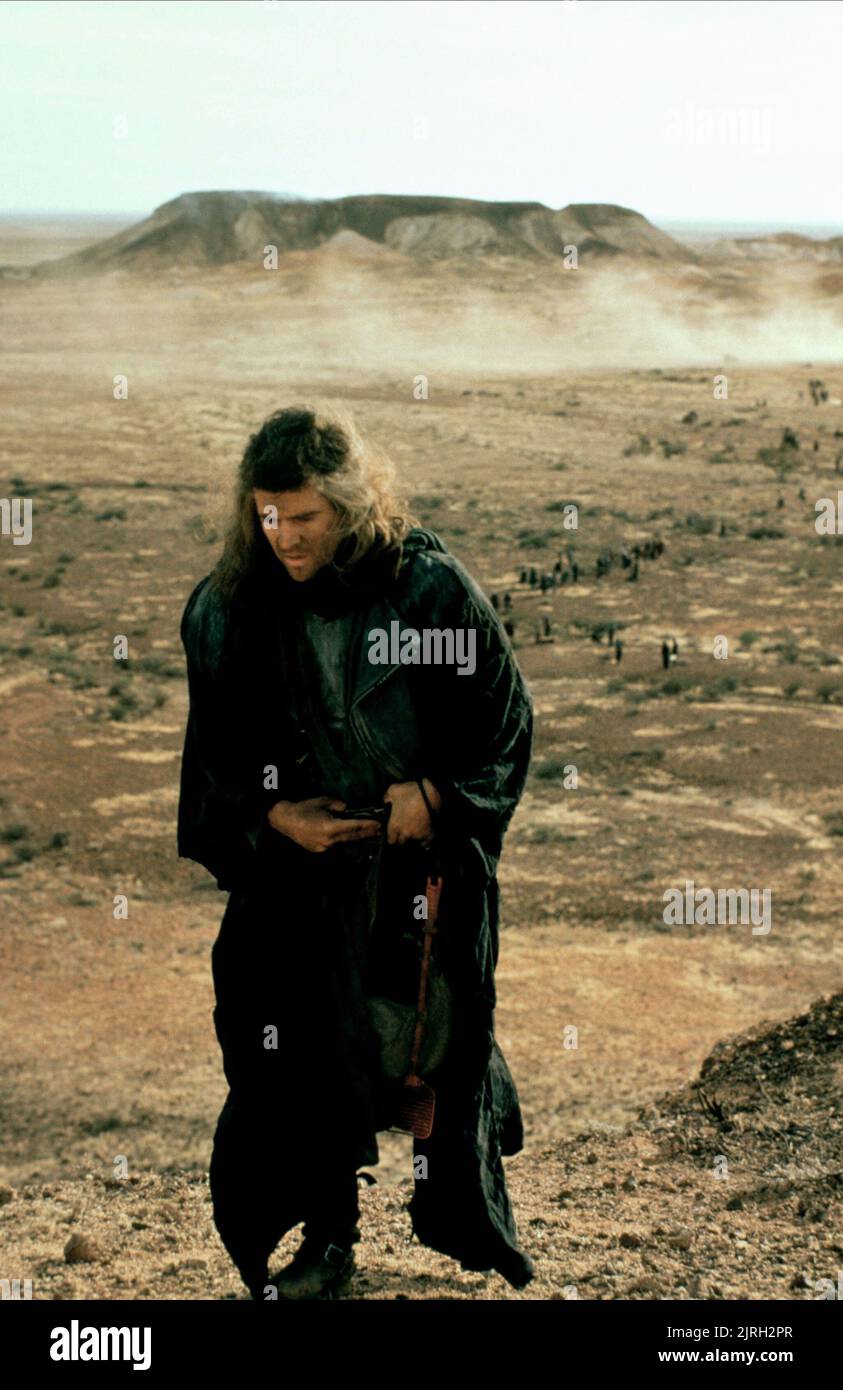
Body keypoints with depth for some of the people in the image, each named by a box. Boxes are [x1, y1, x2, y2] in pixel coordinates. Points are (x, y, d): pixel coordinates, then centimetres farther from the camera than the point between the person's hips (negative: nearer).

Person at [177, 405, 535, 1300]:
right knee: (302, 1054, 5)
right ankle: (326, 1238, 25)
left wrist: (437, 794, -18)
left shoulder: (432, 586, -13)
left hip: (429, 863, -1)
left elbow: (506, 714, -4)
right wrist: (273, 816, -14)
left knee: (445, 1038, 10)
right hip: (296, 871, 1)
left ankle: (468, 1227, 33)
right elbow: (212, 756, 3)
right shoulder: (227, 611, -7)